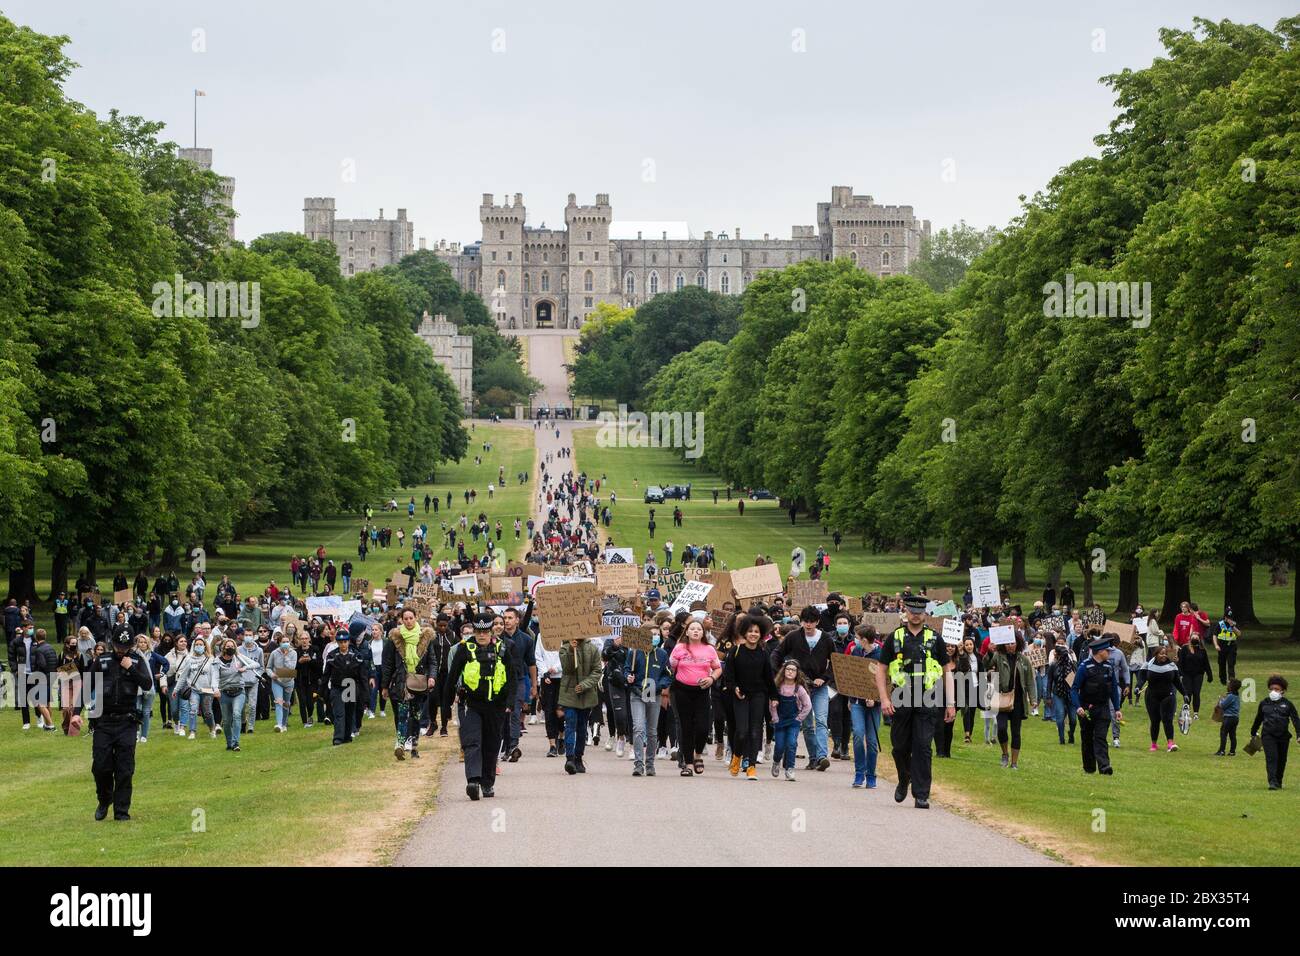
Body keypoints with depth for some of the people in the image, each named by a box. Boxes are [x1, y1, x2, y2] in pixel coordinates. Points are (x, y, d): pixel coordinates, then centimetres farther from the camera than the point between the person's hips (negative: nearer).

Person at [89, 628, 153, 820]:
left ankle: (121, 812, 4)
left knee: (124, 771, -2)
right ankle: (104, 801, 24)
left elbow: (148, 685, -8)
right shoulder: (101, 661, 7)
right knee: (100, 767, -1)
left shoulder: (137, 661, 5)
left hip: (126, 723, -1)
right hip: (103, 723, 1)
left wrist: (131, 669, -14)